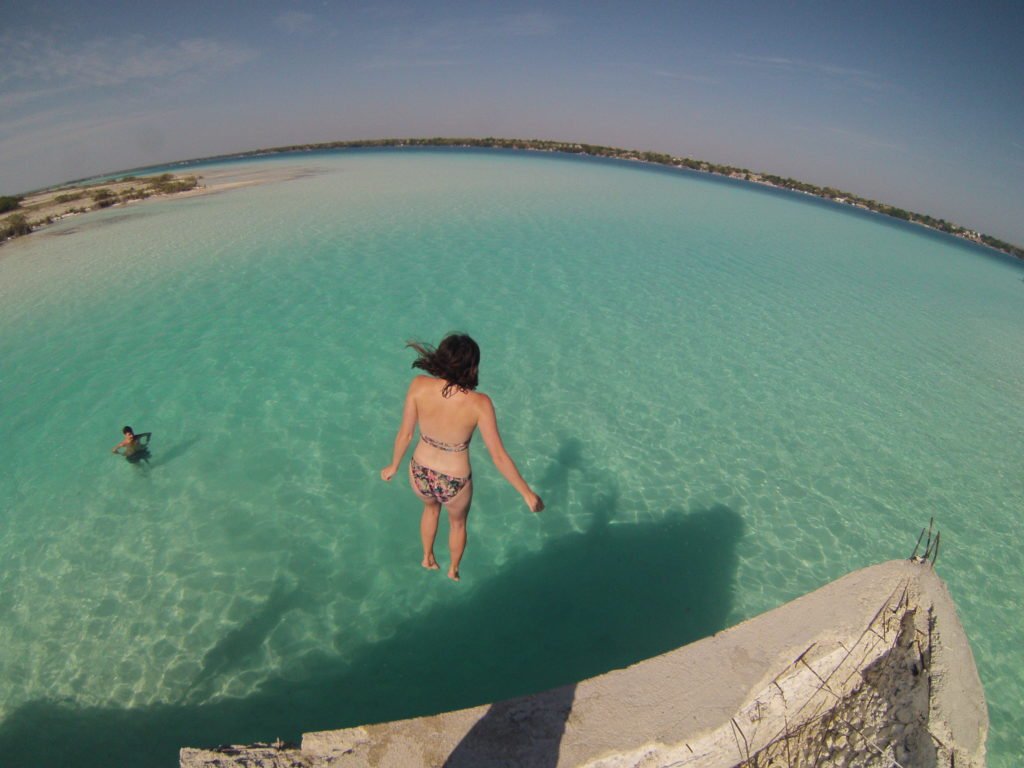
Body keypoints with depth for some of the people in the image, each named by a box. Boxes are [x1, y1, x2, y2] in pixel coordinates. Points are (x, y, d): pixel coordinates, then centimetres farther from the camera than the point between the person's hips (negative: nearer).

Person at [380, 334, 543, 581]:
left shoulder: (419, 386, -22)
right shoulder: (479, 403, -29)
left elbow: (405, 434, -10)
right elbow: (498, 456, -23)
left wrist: (394, 466, 9)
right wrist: (527, 493, -11)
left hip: (420, 474, 3)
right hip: (454, 484, -2)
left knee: (431, 506, 41)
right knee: (458, 522, 34)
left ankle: (428, 558, 62)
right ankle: (453, 569, 62)